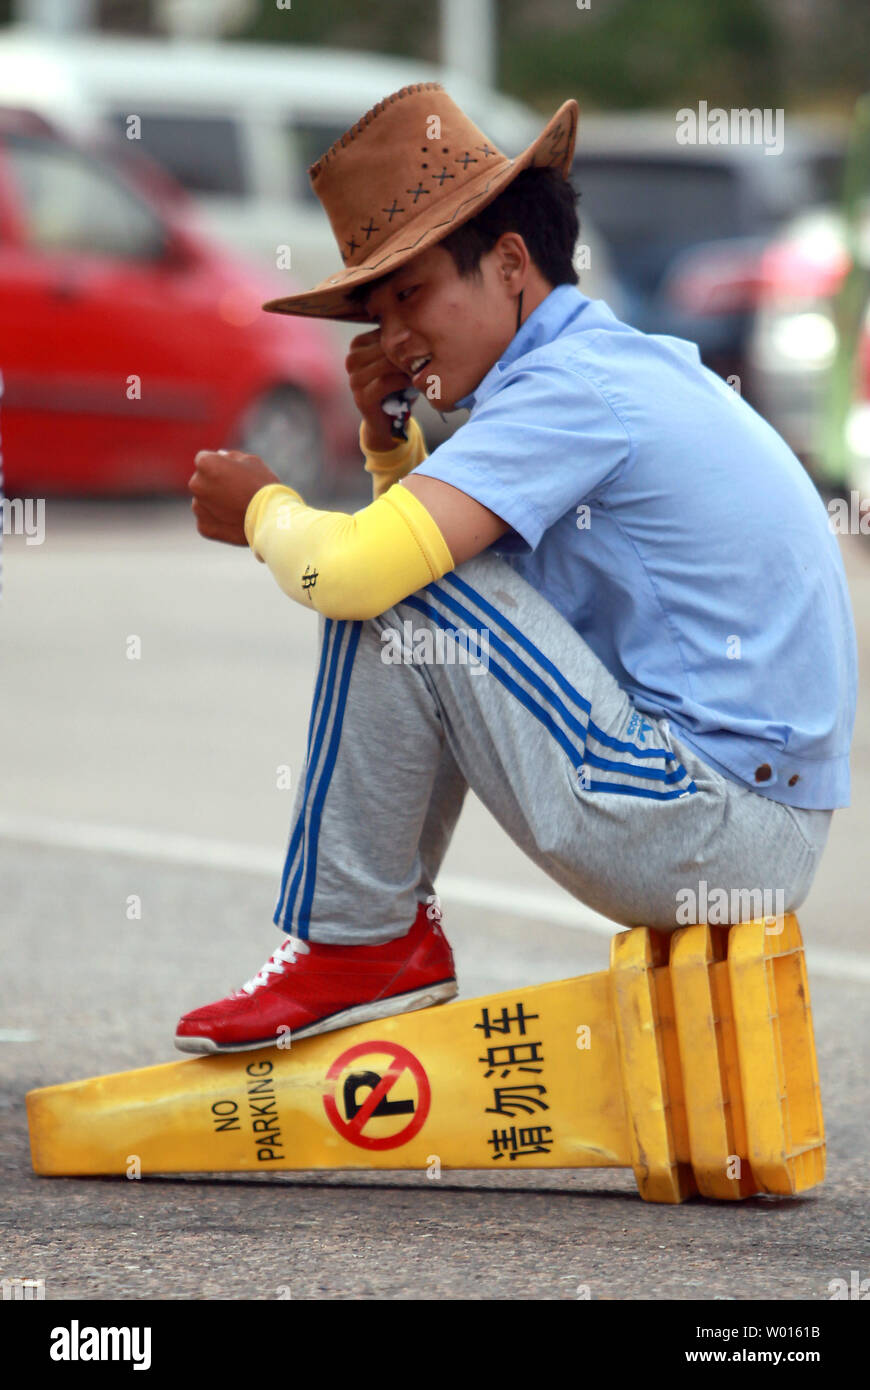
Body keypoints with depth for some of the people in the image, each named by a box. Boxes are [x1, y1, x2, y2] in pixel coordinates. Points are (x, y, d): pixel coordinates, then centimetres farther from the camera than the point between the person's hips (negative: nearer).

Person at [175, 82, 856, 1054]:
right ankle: (397, 925, 19)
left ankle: (351, 940, -2)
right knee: (415, 567, 20)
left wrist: (264, 509, -3)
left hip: (708, 832, -10)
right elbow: (435, 536, 29)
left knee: (388, 595, -15)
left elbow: (348, 569, -26)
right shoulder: (630, 363, 15)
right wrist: (388, 437, 9)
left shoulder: (575, 389, -16)